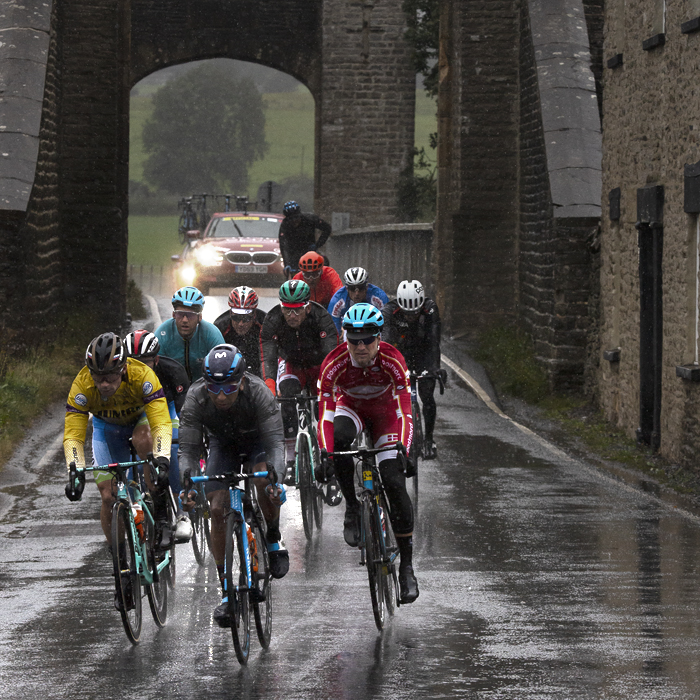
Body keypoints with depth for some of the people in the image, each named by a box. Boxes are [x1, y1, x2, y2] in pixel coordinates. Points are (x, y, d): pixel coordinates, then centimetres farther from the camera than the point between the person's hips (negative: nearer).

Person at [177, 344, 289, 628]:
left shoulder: (258, 392, -37)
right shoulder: (196, 397, -32)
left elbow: (274, 442, -40)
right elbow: (188, 449, -30)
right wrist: (187, 484, -49)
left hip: (257, 440, -2)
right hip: (222, 443, 2)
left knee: (264, 481, -33)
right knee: (218, 510, -13)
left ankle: (274, 539, -4)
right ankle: (226, 591, -3)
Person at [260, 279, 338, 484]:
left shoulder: (321, 318, -31)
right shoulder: (273, 321, -28)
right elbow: (268, 358, -33)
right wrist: (270, 390, -49)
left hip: (318, 365, 0)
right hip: (291, 364, 0)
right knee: (287, 393, -30)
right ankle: (289, 460, -24)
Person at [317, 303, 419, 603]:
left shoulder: (392, 361, -32)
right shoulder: (334, 364, -30)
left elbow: (404, 412, -34)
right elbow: (325, 415, -33)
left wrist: (404, 452, -47)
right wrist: (325, 456, -46)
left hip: (385, 411, -1)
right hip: (351, 406, 1)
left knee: (394, 482, -15)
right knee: (339, 437, -36)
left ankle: (407, 565, -8)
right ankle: (352, 508, -15)